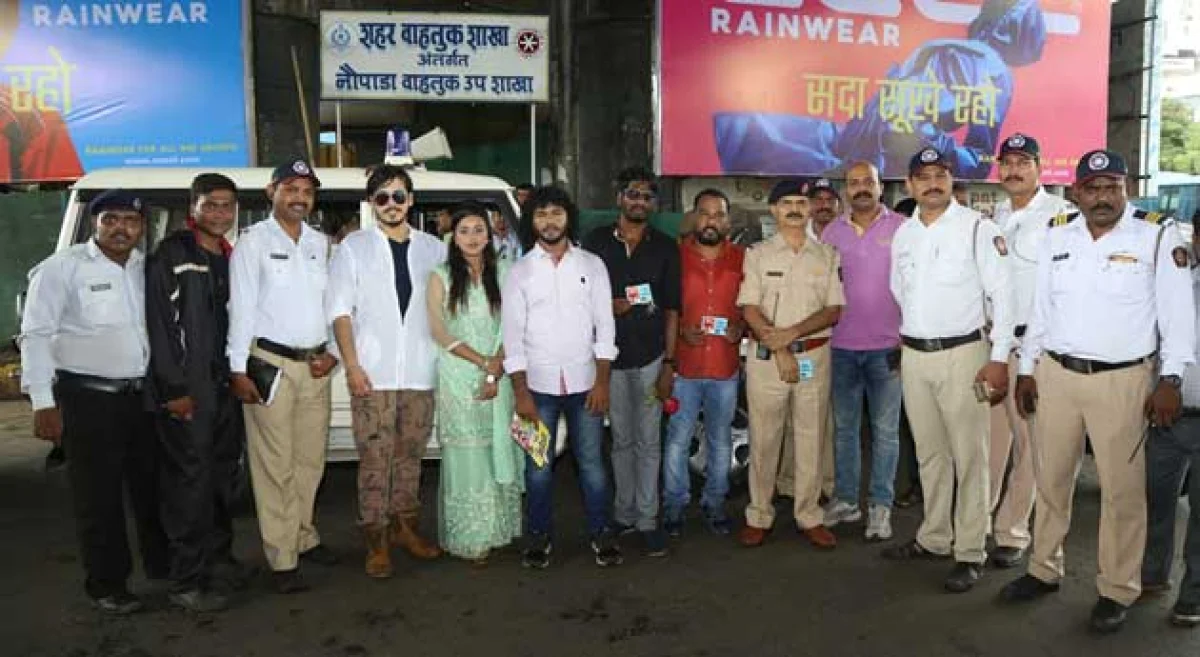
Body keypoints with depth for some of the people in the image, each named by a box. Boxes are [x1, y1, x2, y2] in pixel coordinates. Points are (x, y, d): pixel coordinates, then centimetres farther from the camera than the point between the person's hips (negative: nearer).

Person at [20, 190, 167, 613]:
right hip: (88, 399, -5)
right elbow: (36, 336, -9)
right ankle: (107, 585, 18)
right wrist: (43, 403, -13)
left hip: (143, 395, 5)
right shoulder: (62, 268, -6)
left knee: (152, 486, 15)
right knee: (98, 496, 4)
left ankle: (161, 564, 33)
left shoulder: (147, 269, 8)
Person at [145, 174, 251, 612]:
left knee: (226, 475, 14)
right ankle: (187, 581, 5)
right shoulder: (171, 254, -6)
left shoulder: (233, 259, 14)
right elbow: (158, 325, -12)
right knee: (191, 479, -4)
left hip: (226, 385, 7)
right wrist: (174, 389, -16)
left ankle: (219, 559, 29)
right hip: (187, 390, -7)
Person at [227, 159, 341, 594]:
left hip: (316, 365, 5)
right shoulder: (253, 241, -2)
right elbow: (241, 308, -7)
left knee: (311, 460, 12)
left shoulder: (321, 243, 11)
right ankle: (282, 560, 5)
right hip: (270, 364, -5)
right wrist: (238, 369, -11)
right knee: (276, 465, -2)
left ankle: (303, 536, 28)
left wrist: (333, 353, 2)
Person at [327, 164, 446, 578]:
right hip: (372, 373, -2)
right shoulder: (354, 247, 5)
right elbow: (339, 309, 1)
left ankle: (405, 527, 24)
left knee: (410, 456, 10)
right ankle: (377, 542, 7)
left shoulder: (433, 249, 11)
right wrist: (351, 365, -8)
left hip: (420, 373, 3)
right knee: (375, 460, -3)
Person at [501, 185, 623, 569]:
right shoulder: (519, 272, 1)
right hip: (539, 384, 0)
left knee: (591, 462, 7)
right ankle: (539, 537, 22)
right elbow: (512, 335, -2)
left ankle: (601, 534, 21)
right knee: (539, 466, 8)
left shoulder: (592, 265, 3)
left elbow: (605, 326, 1)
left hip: (584, 382, 0)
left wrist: (602, 381, -6)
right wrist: (520, 392, -8)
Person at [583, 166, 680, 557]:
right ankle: (624, 513, 21)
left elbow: (671, 310, 4)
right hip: (610, 356, 1)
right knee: (622, 440, 9)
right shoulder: (596, 242, 5)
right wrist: (608, 307, -11)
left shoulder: (665, 248, 5)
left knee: (648, 442, 2)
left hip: (651, 357, 0)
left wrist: (669, 363, -2)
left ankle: (647, 519, 10)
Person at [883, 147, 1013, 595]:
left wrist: (999, 359, -13)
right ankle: (934, 538, 27)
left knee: (968, 456, 0)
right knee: (929, 453, 15)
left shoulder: (976, 228, -7)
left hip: (961, 353, -5)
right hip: (913, 356, 6)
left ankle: (970, 553, 9)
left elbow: (1002, 295, -9)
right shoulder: (903, 233, 10)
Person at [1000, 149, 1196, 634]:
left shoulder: (1158, 236, -6)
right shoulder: (1056, 235, 6)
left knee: (1122, 489, 5)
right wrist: (1027, 369, 10)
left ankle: (1118, 590, 20)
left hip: (1122, 380, -3)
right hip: (1055, 374, 4)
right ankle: (1045, 570, 30)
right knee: (1051, 480, 14)